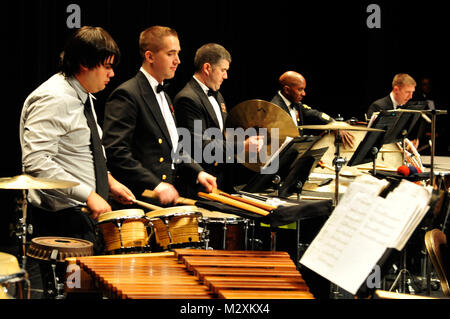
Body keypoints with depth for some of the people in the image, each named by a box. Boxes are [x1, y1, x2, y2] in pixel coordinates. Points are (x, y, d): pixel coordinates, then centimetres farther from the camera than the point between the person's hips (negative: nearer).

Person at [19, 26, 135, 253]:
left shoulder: (83, 95, 13)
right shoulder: (54, 99, -18)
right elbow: (36, 162, -27)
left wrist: (109, 181, 13)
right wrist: (88, 194, -26)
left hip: (86, 213, 9)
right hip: (63, 220, -9)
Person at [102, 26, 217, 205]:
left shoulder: (164, 96, 21)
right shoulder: (127, 95, -9)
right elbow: (115, 150, -19)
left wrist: (197, 172, 11)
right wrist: (154, 185, -23)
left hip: (171, 195, 9)